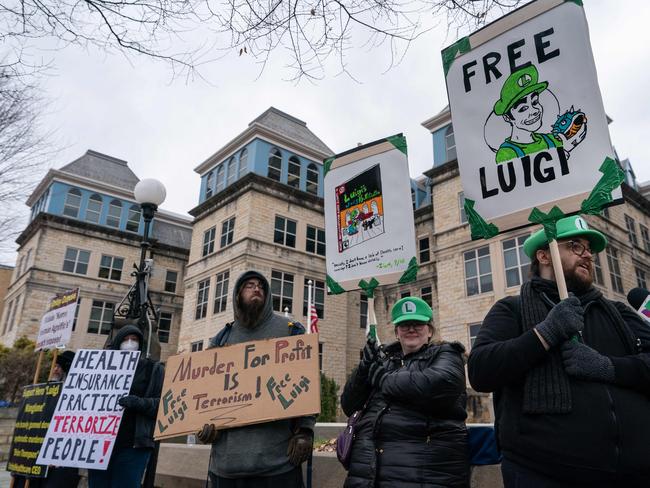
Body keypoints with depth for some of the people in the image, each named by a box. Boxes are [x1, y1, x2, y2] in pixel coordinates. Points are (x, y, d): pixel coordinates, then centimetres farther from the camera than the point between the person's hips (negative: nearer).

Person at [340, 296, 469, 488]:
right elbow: (348, 406, 14)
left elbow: (438, 384, -19)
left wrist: (382, 377, -7)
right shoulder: (384, 361, 17)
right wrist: (365, 366, -2)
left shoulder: (445, 354, 5)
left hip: (422, 465, -4)